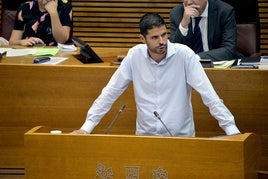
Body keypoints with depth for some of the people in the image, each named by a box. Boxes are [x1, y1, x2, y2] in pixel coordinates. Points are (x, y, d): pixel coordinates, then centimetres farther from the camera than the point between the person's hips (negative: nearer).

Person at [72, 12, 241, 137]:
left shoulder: (184, 54, -10)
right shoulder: (135, 55, -2)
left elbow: (208, 94, -11)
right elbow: (110, 92, 3)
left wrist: (232, 130, -18)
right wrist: (86, 127, -2)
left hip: (181, 136, -2)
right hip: (145, 136, 2)